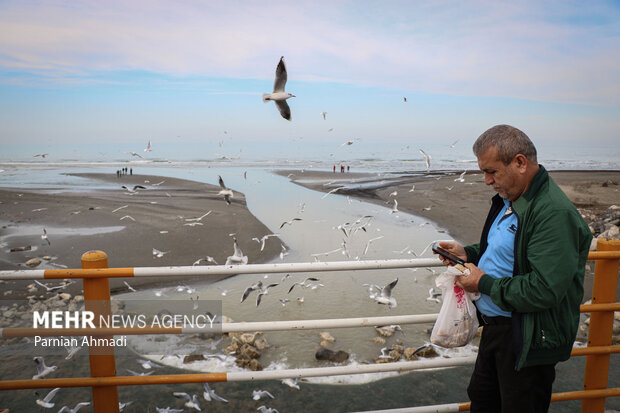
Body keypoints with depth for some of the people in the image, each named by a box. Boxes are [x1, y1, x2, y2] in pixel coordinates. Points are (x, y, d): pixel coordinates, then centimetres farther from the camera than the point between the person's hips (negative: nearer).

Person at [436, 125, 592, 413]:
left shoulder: (554, 213, -26)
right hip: (496, 325, 9)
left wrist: (485, 284, -21)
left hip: (529, 341, -9)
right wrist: (469, 253, 3)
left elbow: (545, 290, -32)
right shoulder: (509, 199, 7)